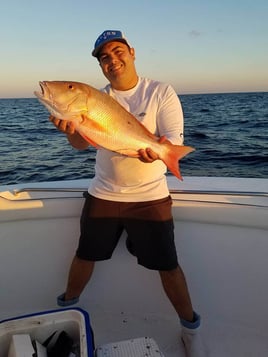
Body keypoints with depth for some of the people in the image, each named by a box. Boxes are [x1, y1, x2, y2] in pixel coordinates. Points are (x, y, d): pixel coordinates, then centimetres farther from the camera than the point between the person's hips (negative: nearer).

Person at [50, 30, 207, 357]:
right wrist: (70, 129, -30)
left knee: (168, 265, 4)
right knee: (85, 255, 15)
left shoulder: (161, 93, -6)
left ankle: (191, 329, 27)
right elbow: (81, 143, -6)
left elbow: (174, 141, -13)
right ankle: (66, 308, 42)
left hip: (150, 197, -3)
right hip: (103, 194, 3)